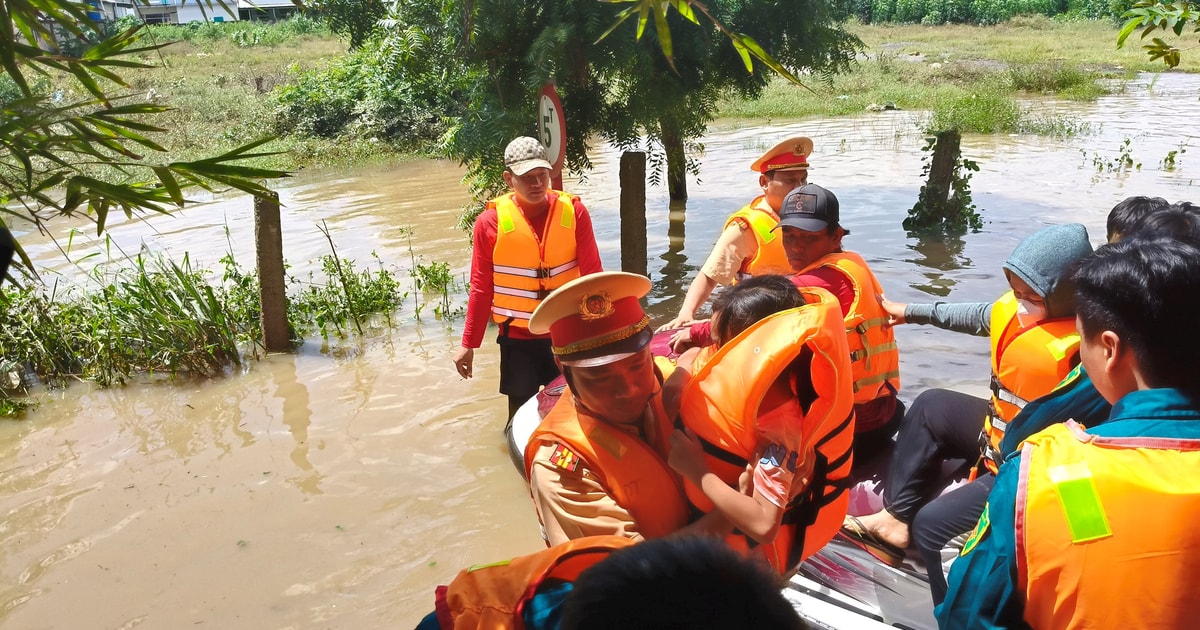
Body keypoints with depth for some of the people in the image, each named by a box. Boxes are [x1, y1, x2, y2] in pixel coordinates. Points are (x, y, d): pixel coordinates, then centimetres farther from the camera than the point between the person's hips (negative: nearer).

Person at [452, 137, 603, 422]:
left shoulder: (573, 211, -7)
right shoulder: (491, 221, -10)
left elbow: (592, 276, -5)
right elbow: (481, 288, -3)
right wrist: (469, 343, -2)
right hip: (518, 336, -1)